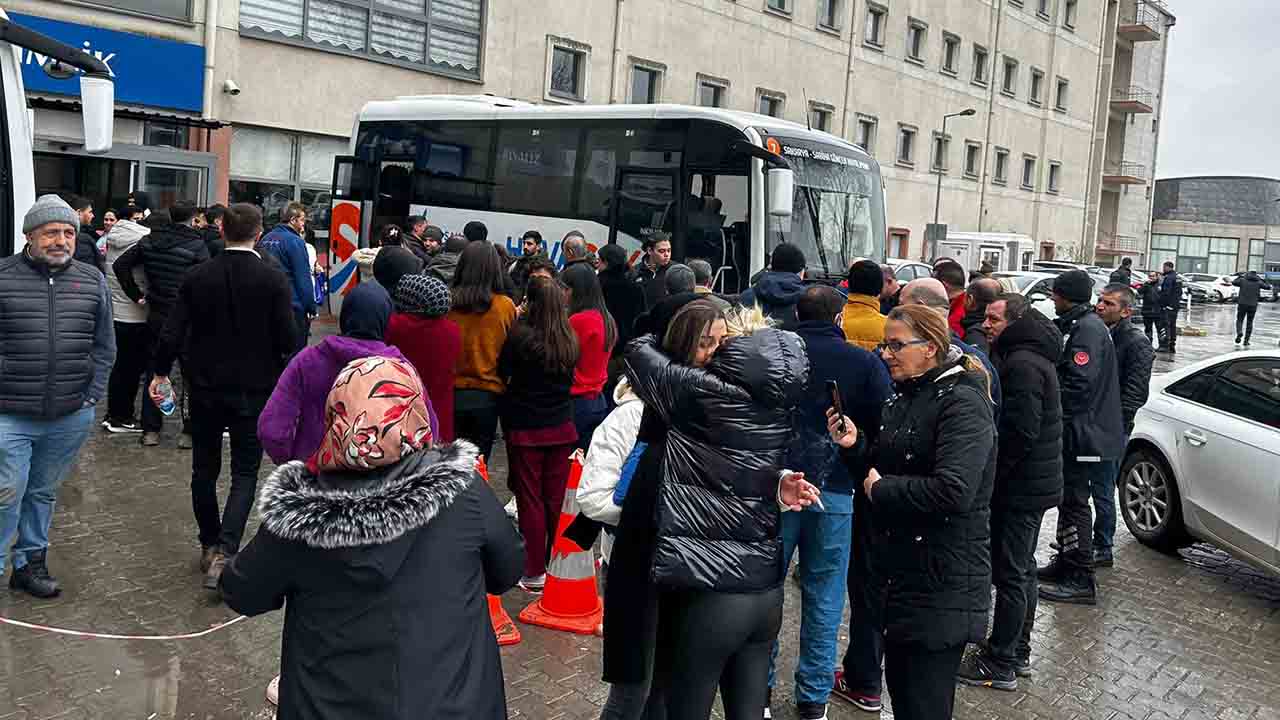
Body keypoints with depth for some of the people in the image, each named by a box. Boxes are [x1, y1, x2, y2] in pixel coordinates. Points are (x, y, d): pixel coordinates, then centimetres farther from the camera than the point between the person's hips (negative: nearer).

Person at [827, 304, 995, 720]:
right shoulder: (905, 397, 12)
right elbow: (887, 468, 17)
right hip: (901, 571, 9)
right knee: (899, 687, 20)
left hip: (942, 583, -9)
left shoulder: (963, 404, -16)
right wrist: (854, 447, -2)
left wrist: (880, 490, -17)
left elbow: (952, 493, -29)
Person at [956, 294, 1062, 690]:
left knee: (1010, 574, -2)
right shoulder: (1031, 355, 14)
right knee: (1021, 569, 19)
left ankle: (999, 664, 9)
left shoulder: (1022, 363, -21)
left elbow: (1020, 431, -26)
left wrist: (991, 474, -16)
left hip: (1020, 485, -11)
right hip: (1034, 483, 11)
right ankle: (1017, 654, 32)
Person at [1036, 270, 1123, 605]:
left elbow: (1078, 383, -25)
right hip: (1084, 431, 10)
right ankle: (1066, 562, 30)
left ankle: (1081, 580, 1)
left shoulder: (1087, 329, -18)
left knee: (1075, 503, -5)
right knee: (1070, 499, 18)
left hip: (1084, 434, -10)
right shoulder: (1084, 324, 15)